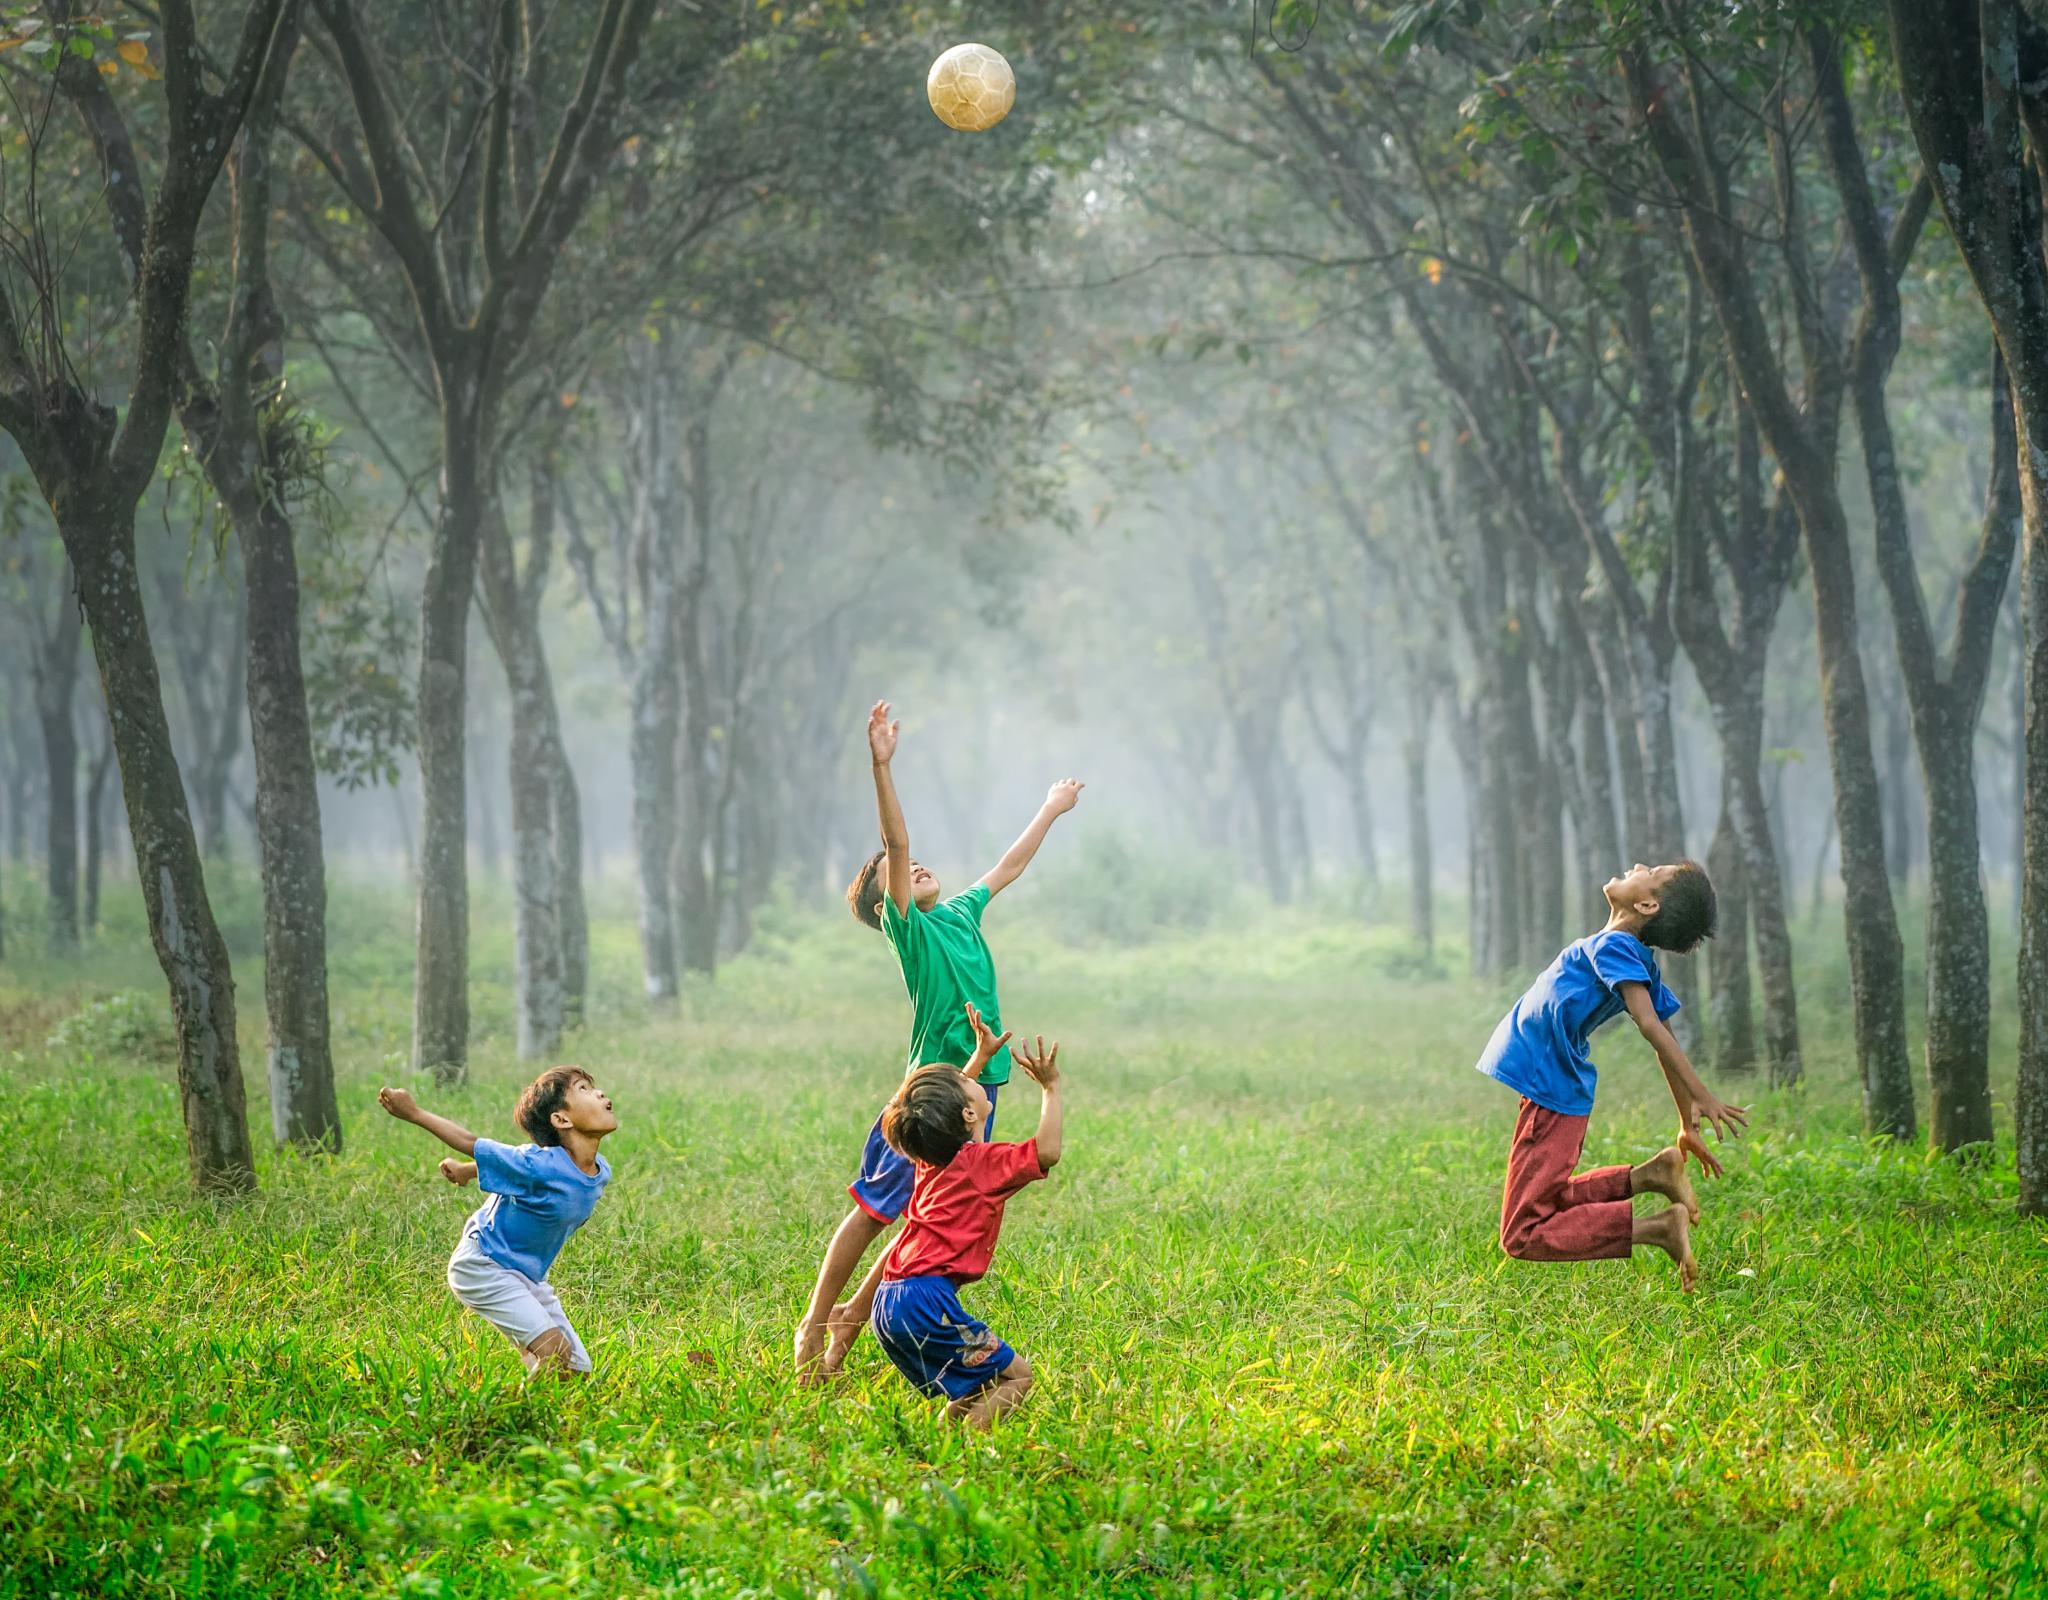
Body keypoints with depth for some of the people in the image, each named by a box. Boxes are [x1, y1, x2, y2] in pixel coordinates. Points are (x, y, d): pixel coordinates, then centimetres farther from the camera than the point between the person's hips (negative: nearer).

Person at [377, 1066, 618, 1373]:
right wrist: (414, 1114, -5)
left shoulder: (601, 1172, -5)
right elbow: (474, 1145, -14)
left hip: (529, 1276, 8)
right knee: (554, 1350, -24)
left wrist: (466, 1169, 24)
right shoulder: (541, 1166, -29)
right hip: (482, 1267, -8)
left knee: (577, 1369, 4)